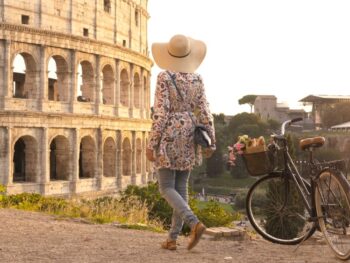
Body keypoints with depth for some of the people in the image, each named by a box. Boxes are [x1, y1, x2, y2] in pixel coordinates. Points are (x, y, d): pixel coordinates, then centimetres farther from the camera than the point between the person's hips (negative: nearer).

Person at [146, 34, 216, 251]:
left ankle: (195, 223, -21)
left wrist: (152, 144, -10)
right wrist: (210, 142, 8)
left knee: (167, 188, 0)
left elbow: (160, 113, -14)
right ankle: (172, 238, 9)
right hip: (189, 136, 5)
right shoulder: (197, 79, 3)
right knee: (181, 188, 9)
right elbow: (204, 113, 2)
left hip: (168, 136, -5)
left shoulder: (164, 77, -10)